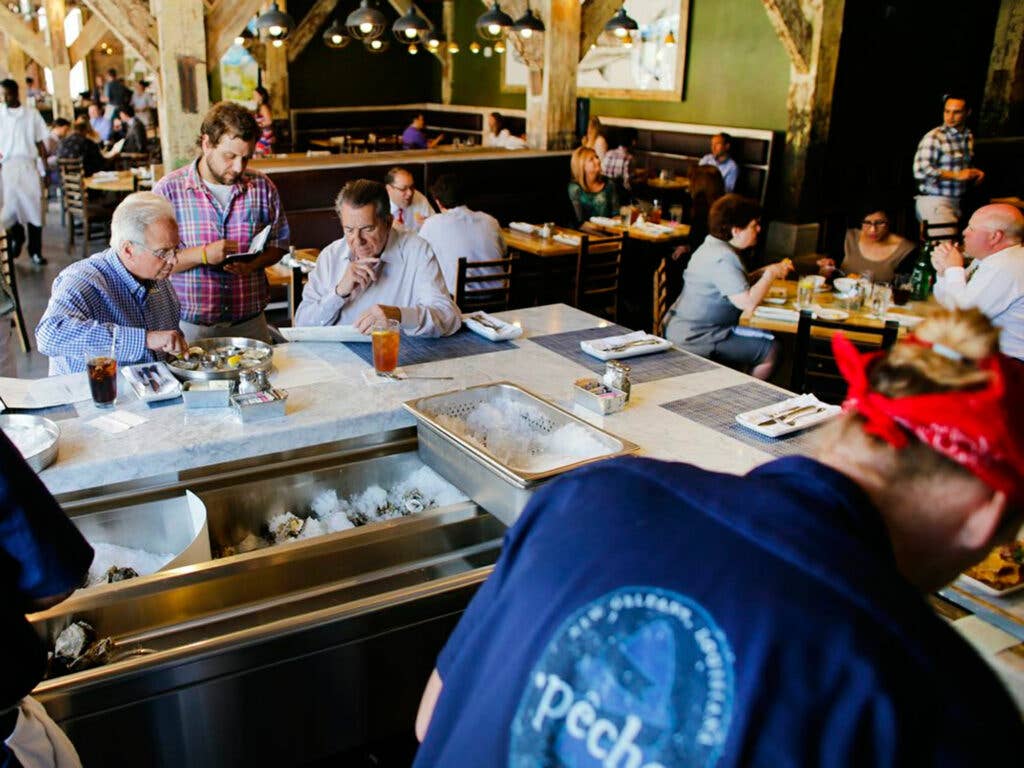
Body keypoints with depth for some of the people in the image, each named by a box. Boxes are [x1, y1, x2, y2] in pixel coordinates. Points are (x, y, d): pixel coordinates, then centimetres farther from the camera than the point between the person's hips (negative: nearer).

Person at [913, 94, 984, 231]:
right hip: (934, 203, -8)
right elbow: (921, 170, -24)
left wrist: (975, 173, 6)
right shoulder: (934, 137, -13)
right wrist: (957, 175, -18)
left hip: (956, 203, 8)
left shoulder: (969, 137, 13)